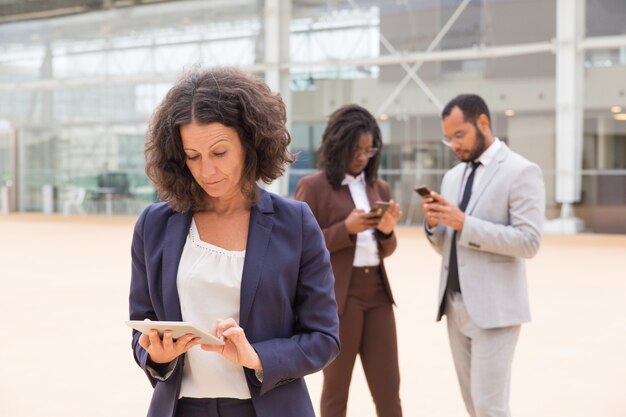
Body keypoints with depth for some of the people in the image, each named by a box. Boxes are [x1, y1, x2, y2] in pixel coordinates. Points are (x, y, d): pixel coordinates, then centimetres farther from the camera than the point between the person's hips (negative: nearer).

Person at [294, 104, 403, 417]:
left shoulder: (379, 188, 12)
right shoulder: (313, 186, -5)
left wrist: (387, 230, -6)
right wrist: (346, 229, -18)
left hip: (377, 293, 5)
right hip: (336, 297, -5)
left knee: (389, 389, 5)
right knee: (336, 388, 7)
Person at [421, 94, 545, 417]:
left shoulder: (521, 172, -7)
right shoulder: (453, 176, 15)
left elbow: (528, 242, -16)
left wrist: (465, 224, -20)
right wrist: (434, 223, -4)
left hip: (493, 307, -7)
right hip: (455, 305, 7)